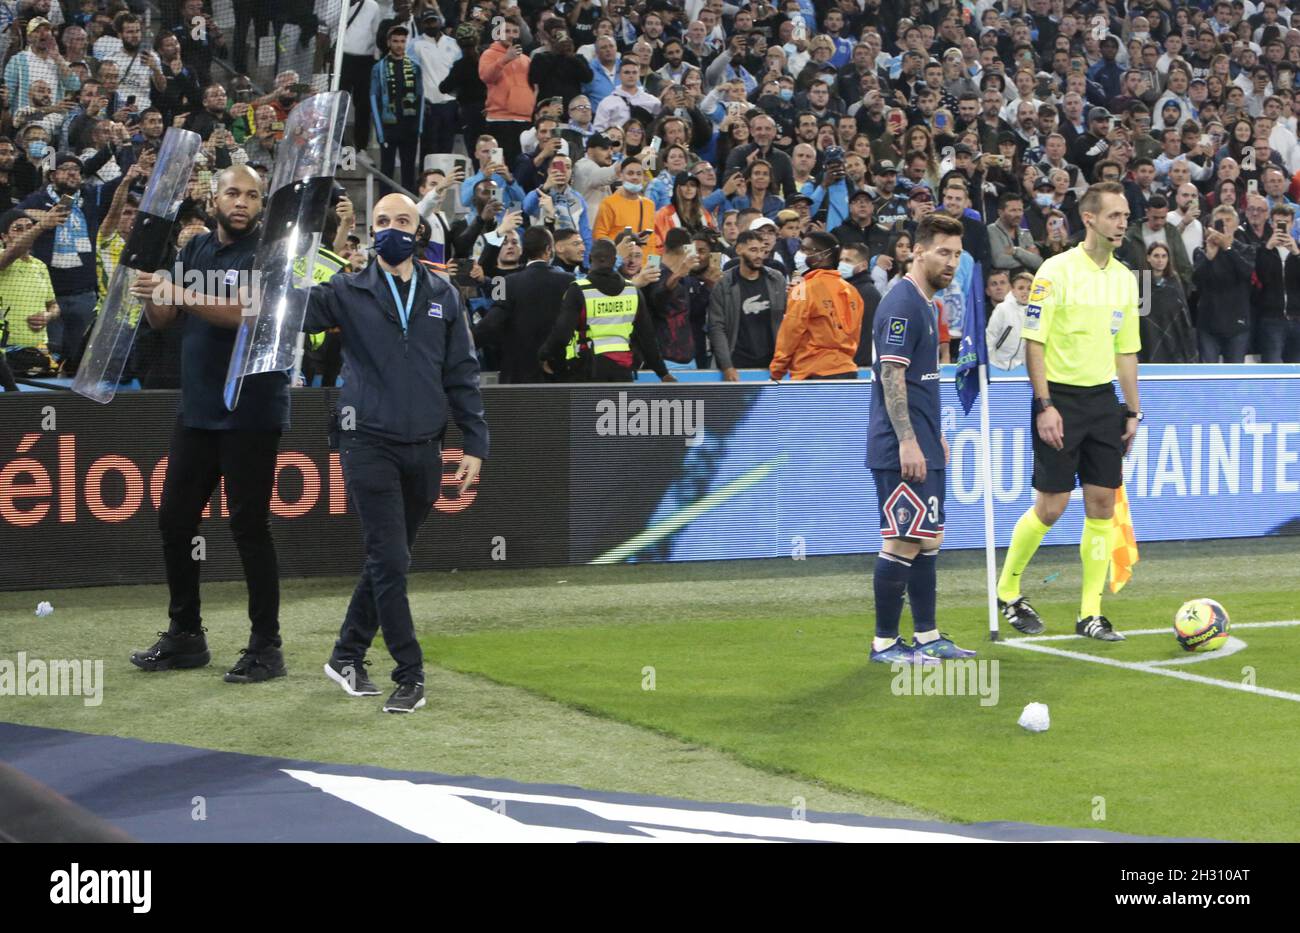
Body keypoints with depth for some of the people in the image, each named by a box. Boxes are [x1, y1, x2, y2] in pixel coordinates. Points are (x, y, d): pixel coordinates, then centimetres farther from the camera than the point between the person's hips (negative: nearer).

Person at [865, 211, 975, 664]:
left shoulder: (926, 304, 17)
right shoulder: (902, 304, -14)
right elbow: (891, 375, -19)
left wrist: (936, 435, 23)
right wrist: (908, 442, -23)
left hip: (922, 447, 10)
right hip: (901, 451, -10)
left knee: (928, 540, 13)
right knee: (903, 541, -8)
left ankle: (927, 637, 18)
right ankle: (885, 643, -2)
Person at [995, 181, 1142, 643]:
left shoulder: (1124, 278, 10)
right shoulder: (1056, 271, -10)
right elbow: (1034, 342, -11)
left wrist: (1133, 411, 12)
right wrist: (1044, 405, -16)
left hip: (1103, 398, 6)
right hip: (1061, 398, -6)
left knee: (1102, 504, 2)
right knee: (1050, 505, -4)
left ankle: (1090, 613, 8)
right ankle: (1007, 592, 16)